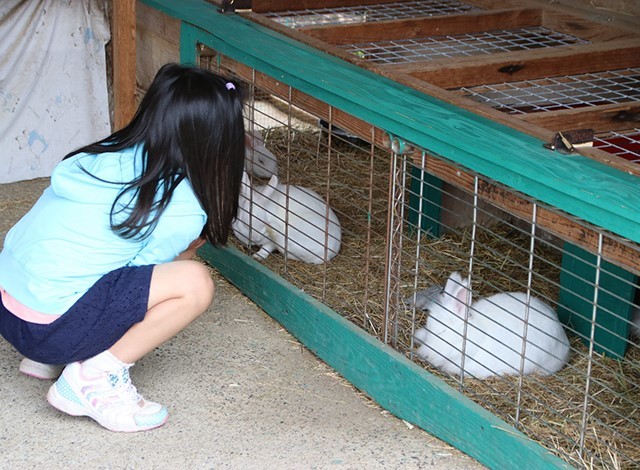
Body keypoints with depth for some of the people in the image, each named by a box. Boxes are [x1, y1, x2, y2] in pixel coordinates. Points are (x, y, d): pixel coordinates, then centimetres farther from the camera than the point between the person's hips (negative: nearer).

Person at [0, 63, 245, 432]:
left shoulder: (109, 154, 6)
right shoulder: (183, 210, -13)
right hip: (49, 329, -8)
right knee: (194, 282, -10)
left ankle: (49, 358, 18)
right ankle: (96, 377, -5)